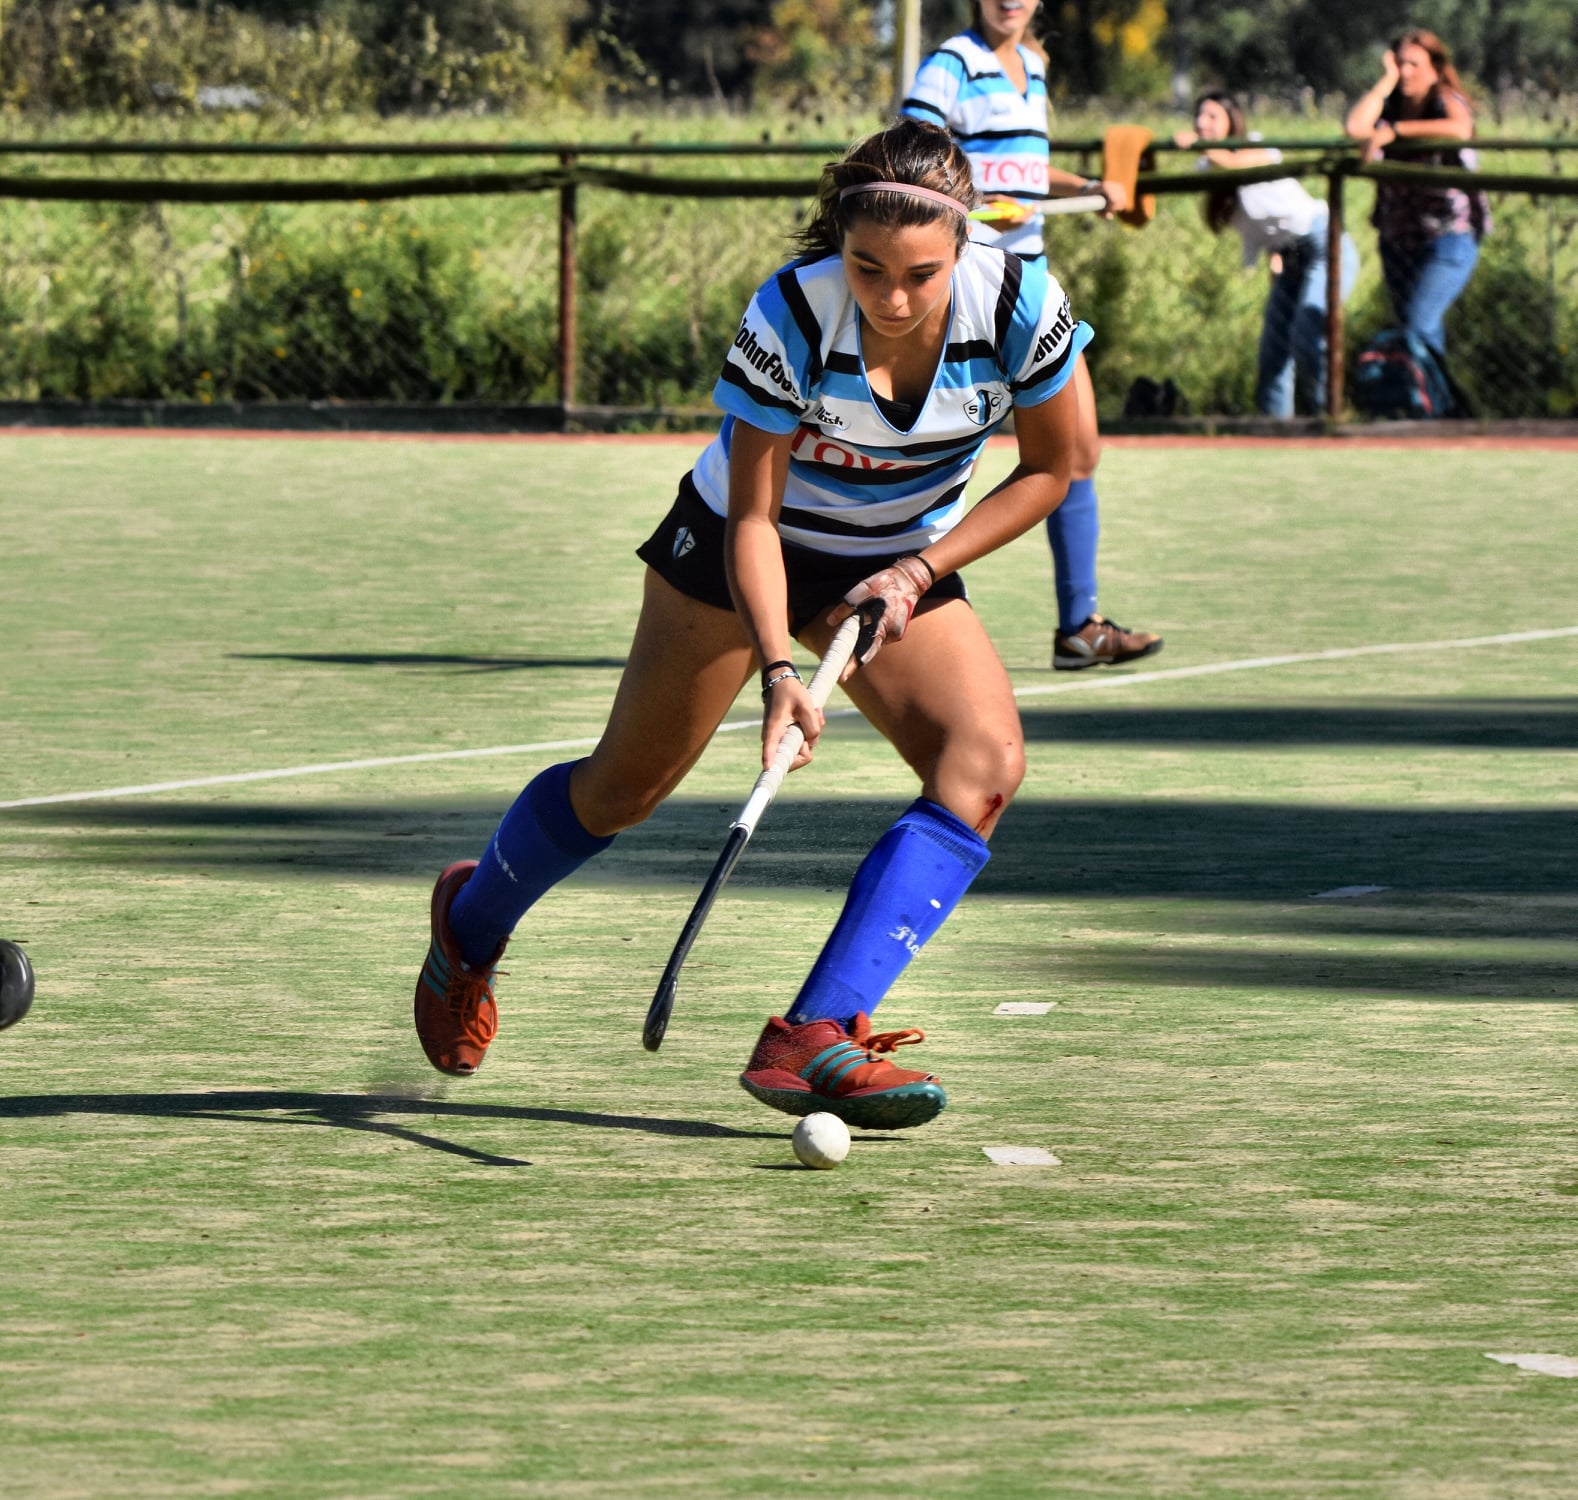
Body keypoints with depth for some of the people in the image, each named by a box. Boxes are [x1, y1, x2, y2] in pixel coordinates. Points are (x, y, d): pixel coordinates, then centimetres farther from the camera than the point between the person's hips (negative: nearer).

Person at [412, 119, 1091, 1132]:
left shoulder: (1021, 305, -26)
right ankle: (470, 925, 40)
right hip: (753, 541, -2)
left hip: (900, 560, 2)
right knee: (626, 788, 6)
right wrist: (778, 671, -38)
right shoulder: (789, 315, -32)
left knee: (986, 761, -23)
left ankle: (813, 1040, -27)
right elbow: (752, 516, -25)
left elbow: (1052, 469, -9)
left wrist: (919, 571, -17)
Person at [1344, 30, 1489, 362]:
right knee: (1413, 328, 11)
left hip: (1449, 237, -7)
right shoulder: (1391, 107, 7)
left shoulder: (1446, 101, -7)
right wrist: (1387, 82, -7)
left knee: (1420, 324, -19)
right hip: (1397, 240, 7)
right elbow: (1355, 127, -13)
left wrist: (1395, 131, -26)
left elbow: (1460, 129, -32)